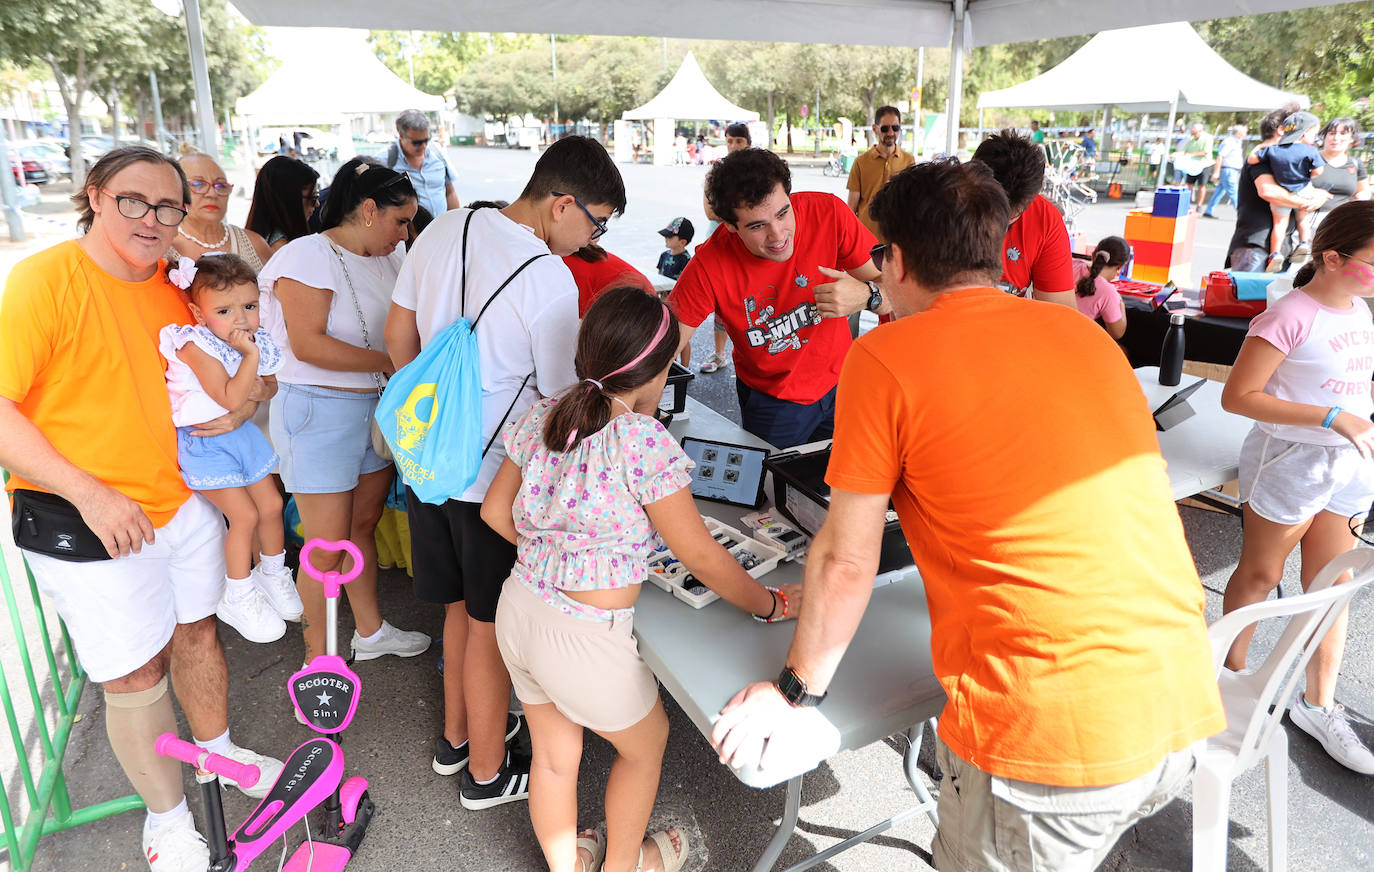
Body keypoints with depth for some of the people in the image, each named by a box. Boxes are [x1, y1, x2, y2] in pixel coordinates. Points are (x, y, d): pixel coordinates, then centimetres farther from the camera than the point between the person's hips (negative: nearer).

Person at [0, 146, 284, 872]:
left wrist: (235, 405, -3)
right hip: (84, 520, -6)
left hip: (183, 495, 6)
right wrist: (89, 494, -24)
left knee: (196, 629, 20)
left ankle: (218, 750, 45)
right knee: (136, 672, 6)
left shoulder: (172, 284, 4)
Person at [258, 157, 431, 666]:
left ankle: (370, 631, 36)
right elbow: (308, 344, -20)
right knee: (328, 551, 2)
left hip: (378, 407, 7)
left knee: (363, 527, 19)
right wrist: (392, 362, -19)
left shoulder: (388, 257, 10)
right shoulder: (308, 255, -12)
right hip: (319, 412, -7)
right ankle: (319, 654, 21)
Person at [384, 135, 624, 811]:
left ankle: (456, 736, 42)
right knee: (491, 625, 11)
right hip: (495, 476, -7)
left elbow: (398, 337, 9)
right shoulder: (550, 280, -21)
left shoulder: (445, 229, 1)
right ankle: (486, 772, 30)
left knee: (459, 606, 23)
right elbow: (563, 399, -13)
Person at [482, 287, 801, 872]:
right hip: (585, 638, -6)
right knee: (645, 743, 25)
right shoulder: (644, 440, -22)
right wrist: (773, 605, -3)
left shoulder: (541, 418, -1)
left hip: (519, 609, 6)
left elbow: (495, 512, 9)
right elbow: (700, 555, -16)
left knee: (553, 756, 27)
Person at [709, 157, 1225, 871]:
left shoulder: (885, 357, -8)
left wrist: (797, 691, 9)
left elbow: (845, 561, -5)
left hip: (1051, 733, -6)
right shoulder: (1086, 334, 11)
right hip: (1184, 703, 7)